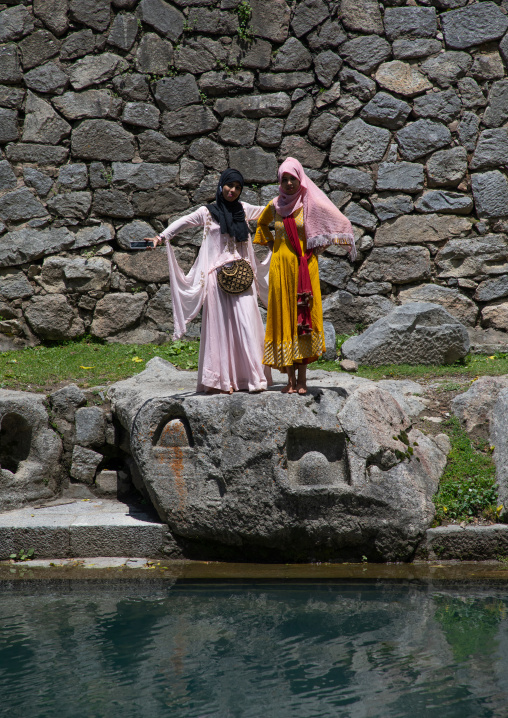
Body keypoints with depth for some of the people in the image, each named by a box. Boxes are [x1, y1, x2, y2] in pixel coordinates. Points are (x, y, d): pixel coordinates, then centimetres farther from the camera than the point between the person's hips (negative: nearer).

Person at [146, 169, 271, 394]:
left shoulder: (244, 210, 14)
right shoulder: (208, 212, 4)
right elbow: (183, 222, -8)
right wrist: (161, 237, -22)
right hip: (218, 275, -2)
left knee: (247, 323, -6)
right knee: (220, 325, -3)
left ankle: (253, 377, -6)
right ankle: (221, 381, -2)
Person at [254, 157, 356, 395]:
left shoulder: (311, 204, -3)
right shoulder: (275, 206, 7)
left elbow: (340, 224, -3)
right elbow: (262, 224, 28)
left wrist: (317, 247, -2)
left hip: (304, 265, -3)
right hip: (280, 265, 3)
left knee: (304, 318, -6)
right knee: (284, 318, 0)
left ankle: (302, 378, -3)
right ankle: (291, 378, 3)